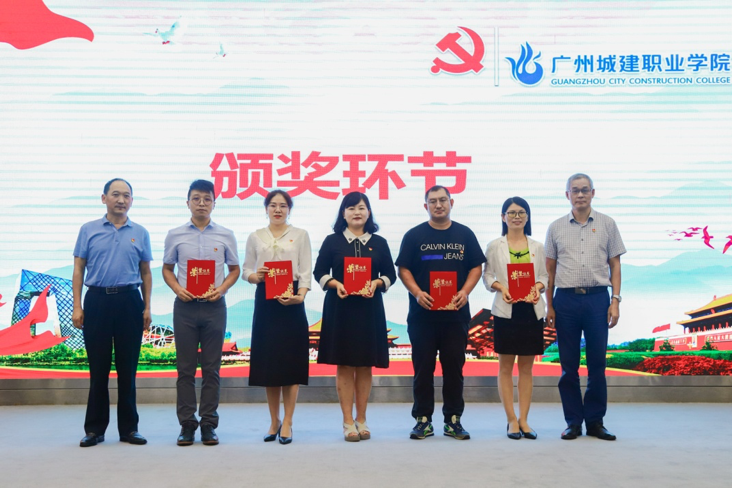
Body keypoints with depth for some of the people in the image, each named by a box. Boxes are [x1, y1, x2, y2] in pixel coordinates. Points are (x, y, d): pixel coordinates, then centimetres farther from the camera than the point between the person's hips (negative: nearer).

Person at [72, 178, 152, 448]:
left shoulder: (140, 233, 8)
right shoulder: (88, 230, 6)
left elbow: (146, 273, 10)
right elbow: (78, 269, 5)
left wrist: (147, 308, 3)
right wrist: (77, 307, -3)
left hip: (129, 301, 1)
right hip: (97, 300, 0)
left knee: (127, 368, 5)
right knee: (98, 368, 4)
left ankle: (129, 427, 14)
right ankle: (95, 428, 14)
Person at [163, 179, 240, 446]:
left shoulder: (225, 235, 5)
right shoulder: (175, 235, 6)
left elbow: (234, 269, 9)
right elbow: (167, 269, 10)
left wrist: (221, 288, -9)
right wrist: (178, 289, -8)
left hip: (214, 305, 0)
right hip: (185, 305, 0)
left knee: (211, 368, 4)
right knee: (185, 368, 4)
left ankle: (208, 424, 11)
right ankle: (187, 424, 11)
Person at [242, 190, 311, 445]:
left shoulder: (300, 235, 7)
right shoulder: (255, 237, 12)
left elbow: (306, 271, 0)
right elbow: (245, 270, 12)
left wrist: (300, 295, -17)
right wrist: (254, 276, -12)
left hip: (291, 301, -2)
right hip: (265, 300, 2)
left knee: (291, 360, -2)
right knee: (267, 360, 4)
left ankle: (287, 423, 5)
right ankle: (274, 421, 17)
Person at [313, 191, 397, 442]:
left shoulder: (379, 242, 9)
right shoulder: (332, 241, 5)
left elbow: (390, 274, 8)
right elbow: (319, 272, 3)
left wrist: (376, 283, -12)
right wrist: (335, 284, -15)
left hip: (370, 308, 2)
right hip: (339, 307, -1)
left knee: (365, 365, 5)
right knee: (344, 365, 0)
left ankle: (361, 419, 15)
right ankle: (348, 422, 7)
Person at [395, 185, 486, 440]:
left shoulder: (465, 235, 9)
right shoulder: (414, 235, 5)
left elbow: (476, 267, 9)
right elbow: (403, 269, 2)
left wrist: (465, 291, -8)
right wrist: (417, 293, -13)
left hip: (456, 312, 1)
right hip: (422, 313, -1)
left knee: (454, 367, 5)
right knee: (423, 368, 3)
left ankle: (453, 420, 15)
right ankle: (423, 419, 12)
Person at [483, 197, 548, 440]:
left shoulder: (537, 247, 9)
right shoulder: (494, 246, 3)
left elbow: (544, 275, 9)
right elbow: (487, 275, 2)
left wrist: (538, 287, -11)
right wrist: (500, 287, -17)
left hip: (531, 310, 2)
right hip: (506, 311, -2)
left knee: (526, 367, 6)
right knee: (506, 367, 2)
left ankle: (523, 419, 13)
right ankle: (512, 420, 10)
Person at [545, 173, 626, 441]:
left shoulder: (606, 224, 7)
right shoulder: (556, 227, 8)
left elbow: (615, 265, 7)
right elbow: (549, 270, 9)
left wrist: (615, 300, -2)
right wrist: (549, 306, 4)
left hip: (597, 298, 0)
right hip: (566, 298, 1)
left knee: (597, 363, 3)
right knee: (569, 365, 4)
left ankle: (595, 421, 13)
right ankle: (573, 421, 13)